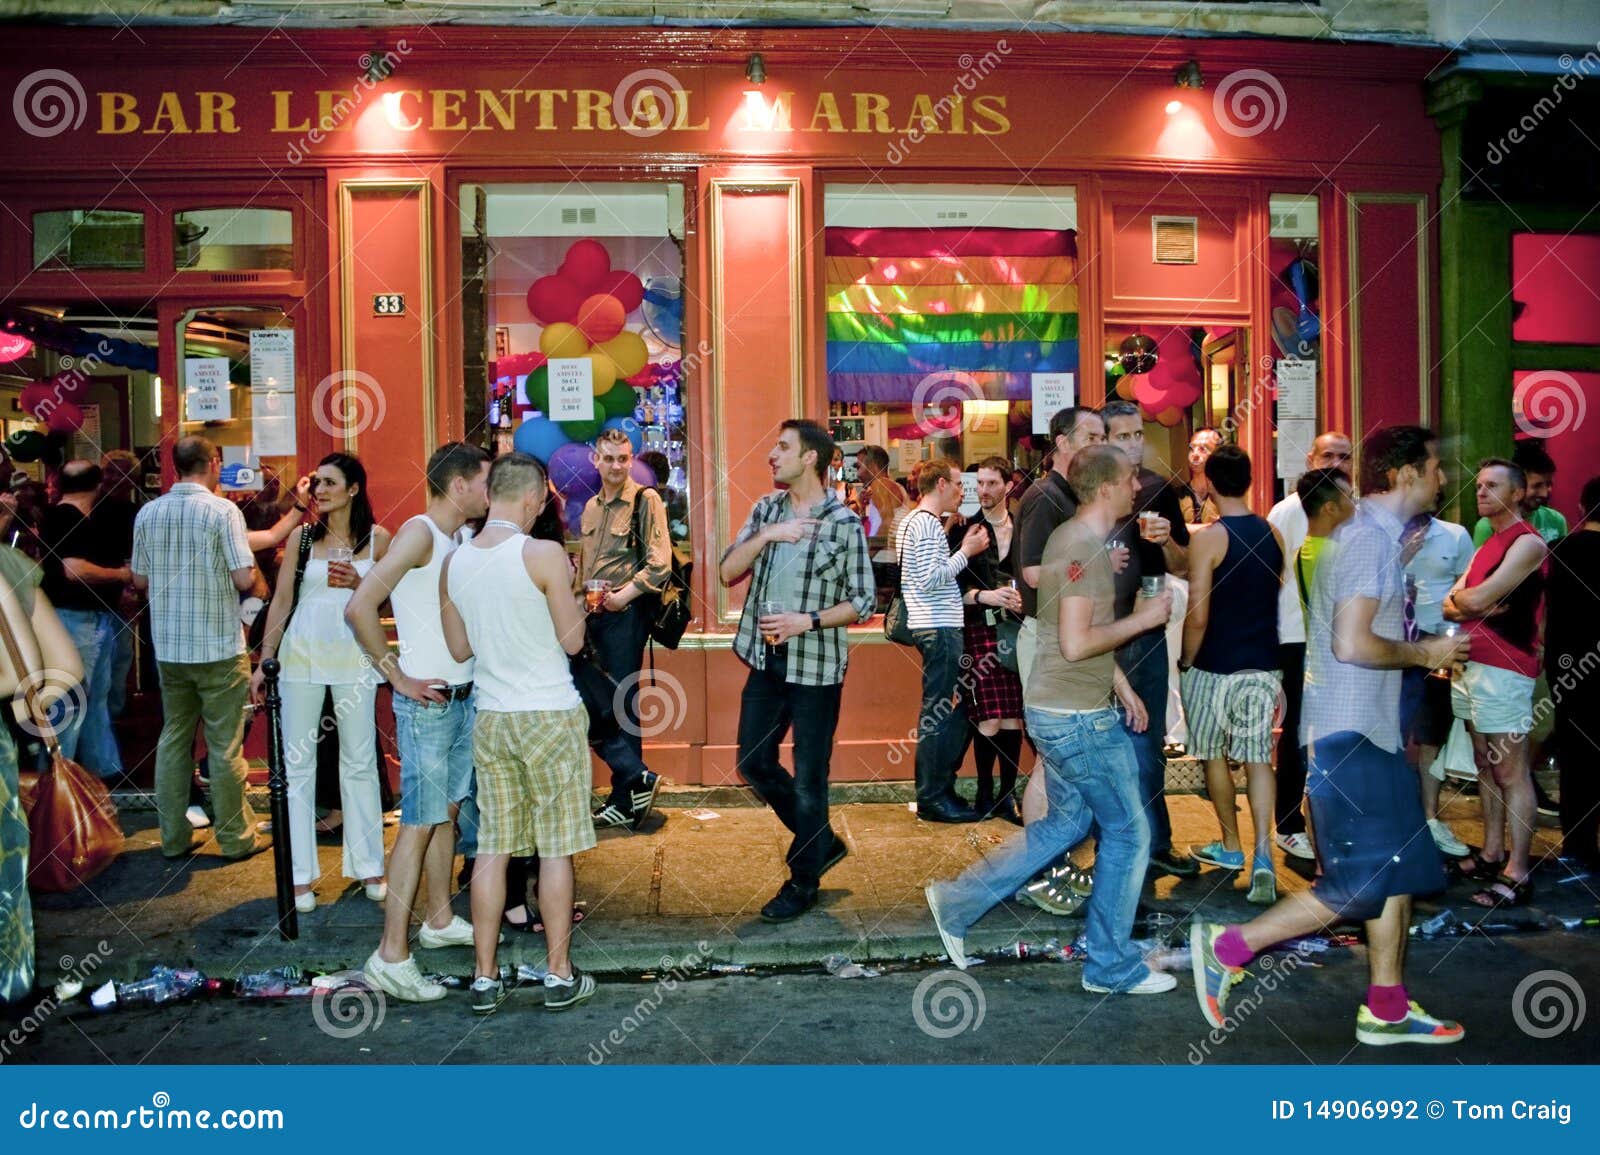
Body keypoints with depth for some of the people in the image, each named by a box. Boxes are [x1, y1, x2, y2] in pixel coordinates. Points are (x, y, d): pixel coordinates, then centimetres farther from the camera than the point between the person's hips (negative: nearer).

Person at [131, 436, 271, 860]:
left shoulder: (148, 513, 4)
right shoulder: (223, 511, -12)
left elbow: (140, 579, 10)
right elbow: (245, 578, -17)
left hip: (168, 646, 5)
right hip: (219, 646, -5)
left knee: (174, 738, 14)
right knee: (225, 745, 3)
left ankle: (174, 836, 21)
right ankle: (236, 837, 13)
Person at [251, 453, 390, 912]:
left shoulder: (378, 538, 4)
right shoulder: (302, 536, 4)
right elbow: (281, 600, 5)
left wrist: (359, 584, -11)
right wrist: (265, 661, 2)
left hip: (354, 658, 0)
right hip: (301, 654, 0)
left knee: (360, 762, 6)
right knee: (296, 763, 3)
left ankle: (368, 866, 17)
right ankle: (300, 875, 11)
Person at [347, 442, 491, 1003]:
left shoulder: (459, 538, 12)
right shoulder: (420, 533, -14)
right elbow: (359, 607, -23)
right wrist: (396, 676, -17)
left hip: (462, 698, 9)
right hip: (427, 703, -9)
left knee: (447, 810, 17)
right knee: (419, 821, -6)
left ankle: (440, 919, 32)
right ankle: (391, 957, 0)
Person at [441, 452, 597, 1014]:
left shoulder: (453, 563, 3)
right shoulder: (544, 555, -13)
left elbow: (459, 648, 11)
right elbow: (572, 640, -8)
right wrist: (571, 600, 9)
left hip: (490, 719, 5)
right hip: (550, 715, -5)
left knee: (492, 849, 10)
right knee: (556, 848, 5)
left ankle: (485, 978, 15)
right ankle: (560, 977, 13)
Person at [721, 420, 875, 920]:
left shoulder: (845, 523, -9)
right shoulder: (766, 510, 6)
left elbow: (862, 603, -7)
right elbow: (728, 572, -2)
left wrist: (807, 621, -18)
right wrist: (765, 537, -16)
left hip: (816, 667, -5)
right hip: (766, 662, 6)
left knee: (808, 780, 4)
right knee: (754, 764, 13)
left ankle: (803, 882, 23)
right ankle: (822, 842, 33)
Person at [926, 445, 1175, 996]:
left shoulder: (1076, 538, 13)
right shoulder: (1083, 548, -20)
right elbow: (1076, 644, -26)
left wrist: (1122, 685, 21)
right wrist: (1142, 619, -15)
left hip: (1063, 712, 10)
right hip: (1079, 719, -10)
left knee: (1066, 822, 19)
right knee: (1129, 831, 3)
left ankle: (958, 902, 22)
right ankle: (1112, 966, 17)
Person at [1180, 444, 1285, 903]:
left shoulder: (1209, 539, -14)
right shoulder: (1272, 534, 5)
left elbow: (1197, 615, -16)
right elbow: (1280, 597, 14)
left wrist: (1187, 661, -3)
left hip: (1216, 666, -5)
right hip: (1264, 663, 5)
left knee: (1215, 754, 12)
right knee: (1258, 756, 7)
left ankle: (1231, 846, 24)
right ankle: (1262, 852, -8)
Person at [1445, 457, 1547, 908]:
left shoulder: (1528, 543, -8)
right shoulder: (1487, 545, 20)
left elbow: (1478, 599, -17)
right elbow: (1449, 606, 13)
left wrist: (1461, 597, 4)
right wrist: (1474, 604, -8)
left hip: (1504, 670, -9)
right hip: (1470, 666, 9)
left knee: (1512, 774, -7)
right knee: (1486, 767, 14)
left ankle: (1517, 873, -4)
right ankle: (1492, 854, 23)